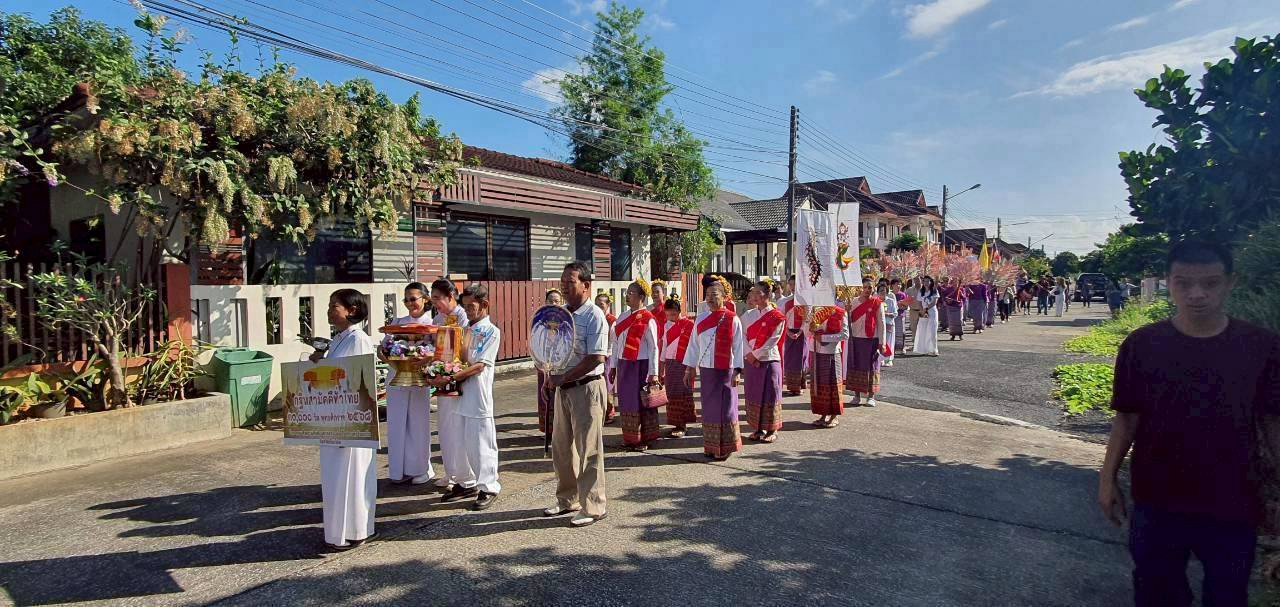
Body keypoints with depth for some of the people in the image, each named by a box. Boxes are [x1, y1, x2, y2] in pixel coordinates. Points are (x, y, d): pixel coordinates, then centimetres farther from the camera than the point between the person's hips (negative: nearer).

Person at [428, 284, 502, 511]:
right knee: (461, 442, 14)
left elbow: (479, 366, -15)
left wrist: (449, 378, -21)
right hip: (460, 394, 7)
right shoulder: (465, 330, 13)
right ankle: (465, 481, 30)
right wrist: (441, 376, 0)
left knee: (481, 443, 0)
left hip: (478, 396, -7)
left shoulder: (491, 332, -8)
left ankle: (488, 487, 11)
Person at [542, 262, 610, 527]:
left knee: (588, 450, 0)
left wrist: (563, 378, -17)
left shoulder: (594, 316, -14)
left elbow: (596, 358, -20)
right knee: (561, 447, 16)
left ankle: (593, 507, 14)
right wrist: (551, 377, 1)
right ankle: (568, 500, 33)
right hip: (563, 388, 8)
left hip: (587, 387, -8)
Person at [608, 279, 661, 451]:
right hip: (623, 365, 6)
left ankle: (642, 440, 13)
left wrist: (653, 373, -13)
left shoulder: (648, 319, -8)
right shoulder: (623, 316, 12)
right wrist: (613, 366, 13)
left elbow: (654, 347, -10)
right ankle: (629, 438, 23)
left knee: (640, 403, 1)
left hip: (640, 366, -6)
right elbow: (616, 343, 15)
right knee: (626, 403, 11)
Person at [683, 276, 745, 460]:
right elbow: (693, 344, 10)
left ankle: (725, 448, 13)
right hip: (706, 369, 4)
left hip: (725, 370, -4)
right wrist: (689, 369, 9)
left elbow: (738, 347, -7)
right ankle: (711, 447, 20)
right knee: (709, 408, 9)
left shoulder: (732, 319, -5)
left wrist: (736, 372, -12)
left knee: (725, 408, 1)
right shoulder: (701, 318, 7)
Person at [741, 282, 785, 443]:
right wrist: (749, 354, -9)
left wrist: (755, 354, -13)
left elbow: (772, 340, -12)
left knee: (769, 395, 0)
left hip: (769, 360, -5)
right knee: (753, 395, 9)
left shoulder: (777, 317, -8)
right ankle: (758, 428, 20)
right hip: (750, 361, 5)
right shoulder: (748, 315, 8)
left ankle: (772, 430, 12)